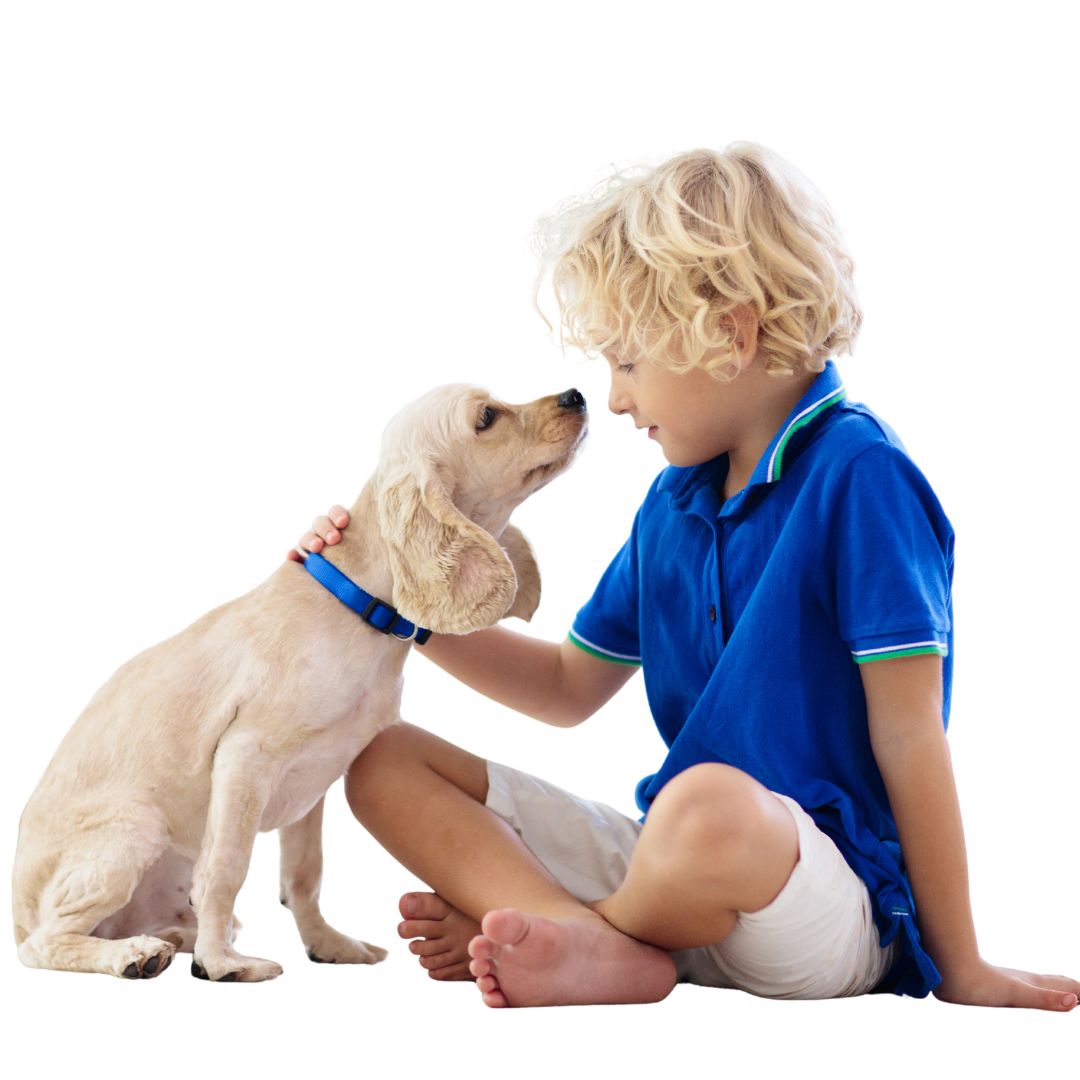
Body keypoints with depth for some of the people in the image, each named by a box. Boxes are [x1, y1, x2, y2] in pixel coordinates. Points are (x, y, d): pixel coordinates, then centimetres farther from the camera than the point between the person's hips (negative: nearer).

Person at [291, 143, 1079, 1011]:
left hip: (836, 904, -8)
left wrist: (959, 968, -11)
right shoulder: (674, 501, 13)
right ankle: (598, 946, -23)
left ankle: (514, 915, -10)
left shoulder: (856, 475, -11)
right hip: (682, 867, 8)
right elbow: (570, 688, 24)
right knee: (386, 764, 2)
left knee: (710, 806, -43)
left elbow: (909, 736, -13)